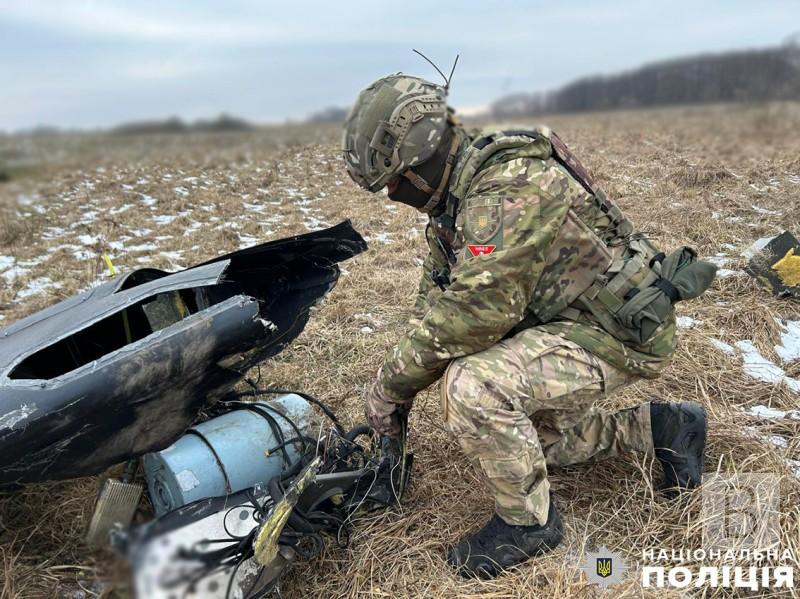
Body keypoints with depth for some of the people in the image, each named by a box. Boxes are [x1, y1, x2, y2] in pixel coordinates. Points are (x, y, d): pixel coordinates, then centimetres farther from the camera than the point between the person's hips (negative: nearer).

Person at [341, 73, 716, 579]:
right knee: (526, 437, 21)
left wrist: (392, 384, -19)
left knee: (473, 388, -30)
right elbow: (436, 301, 7)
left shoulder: (511, 187, -28)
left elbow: (471, 314, -32)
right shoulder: (453, 197, 4)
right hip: (560, 321, 10)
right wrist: (399, 391, 1)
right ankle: (661, 427, 28)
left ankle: (528, 520, -5)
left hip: (624, 329, -10)